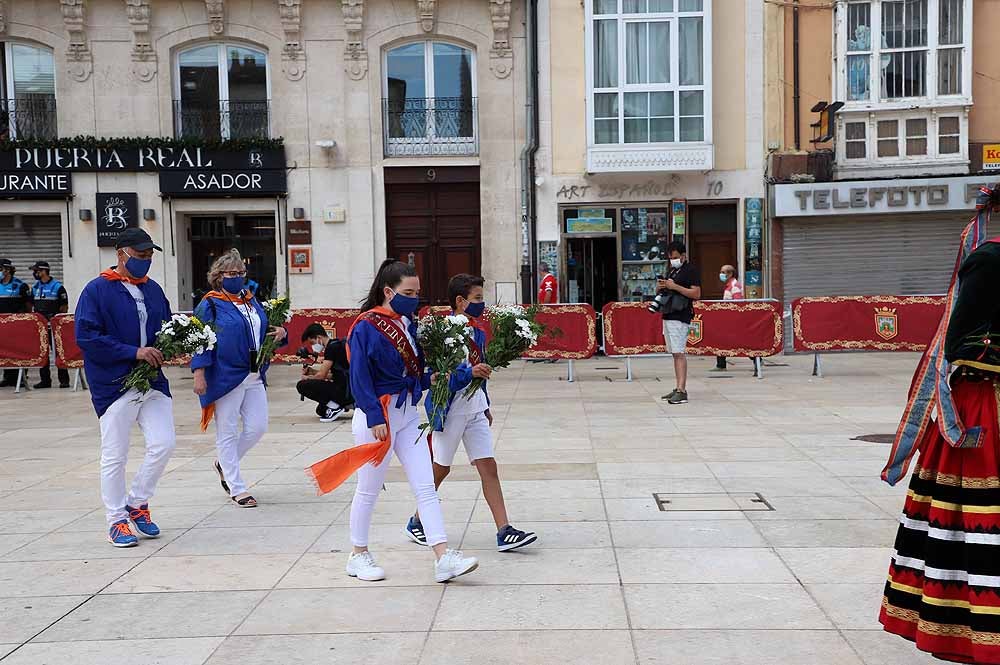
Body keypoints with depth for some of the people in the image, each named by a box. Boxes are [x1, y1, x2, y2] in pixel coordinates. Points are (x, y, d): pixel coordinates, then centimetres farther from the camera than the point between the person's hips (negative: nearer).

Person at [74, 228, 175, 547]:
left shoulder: (153, 290, 12)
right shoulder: (97, 290, -7)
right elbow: (86, 336, -15)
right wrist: (134, 352, -19)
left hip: (152, 381, 5)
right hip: (114, 386, -5)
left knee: (163, 444, -2)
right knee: (114, 456, 3)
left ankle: (137, 503, 21)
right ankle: (117, 521, 18)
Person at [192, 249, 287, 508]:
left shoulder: (252, 301, 14)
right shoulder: (209, 305, -5)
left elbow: (264, 330, 25)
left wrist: (280, 332, 3)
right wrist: (199, 373, -18)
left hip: (254, 377, 7)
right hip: (225, 377, -6)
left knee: (257, 428, 6)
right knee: (227, 433, 3)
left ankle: (225, 464, 31)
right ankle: (237, 489, 12)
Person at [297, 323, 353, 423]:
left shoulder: (332, 347, -14)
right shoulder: (335, 345, 16)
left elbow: (322, 375, -16)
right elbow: (331, 375, 20)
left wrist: (308, 378, 4)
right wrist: (311, 371, 9)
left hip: (345, 391, -10)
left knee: (302, 385, -12)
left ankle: (334, 407, -10)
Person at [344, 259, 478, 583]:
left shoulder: (407, 323, 8)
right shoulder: (367, 327, -14)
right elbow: (360, 377, -17)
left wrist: (429, 380, -1)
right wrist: (375, 418, -21)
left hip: (407, 414, 7)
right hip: (377, 415, -7)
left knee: (426, 488, 1)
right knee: (369, 490, 7)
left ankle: (443, 558, 1)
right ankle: (358, 556, 25)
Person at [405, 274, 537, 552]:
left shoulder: (477, 334, 9)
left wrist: (485, 406, 22)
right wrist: (469, 373, -32)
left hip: (474, 411, 7)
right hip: (450, 411, -7)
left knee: (489, 468, 1)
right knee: (440, 470, 8)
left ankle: (504, 533, 1)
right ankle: (416, 522, 29)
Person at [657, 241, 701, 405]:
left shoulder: (690, 270, -7)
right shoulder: (672, 270, 20)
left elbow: (696, 294, -16)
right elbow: (666, 291, 28)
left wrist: (675, 287, -21)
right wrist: (661, 287, 5)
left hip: (680, 317, -9)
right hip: (668, 316, 9)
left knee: (679, 353, -14)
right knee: (674, 353, 9)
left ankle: (682, 391, -17)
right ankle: (678, 389, 13)